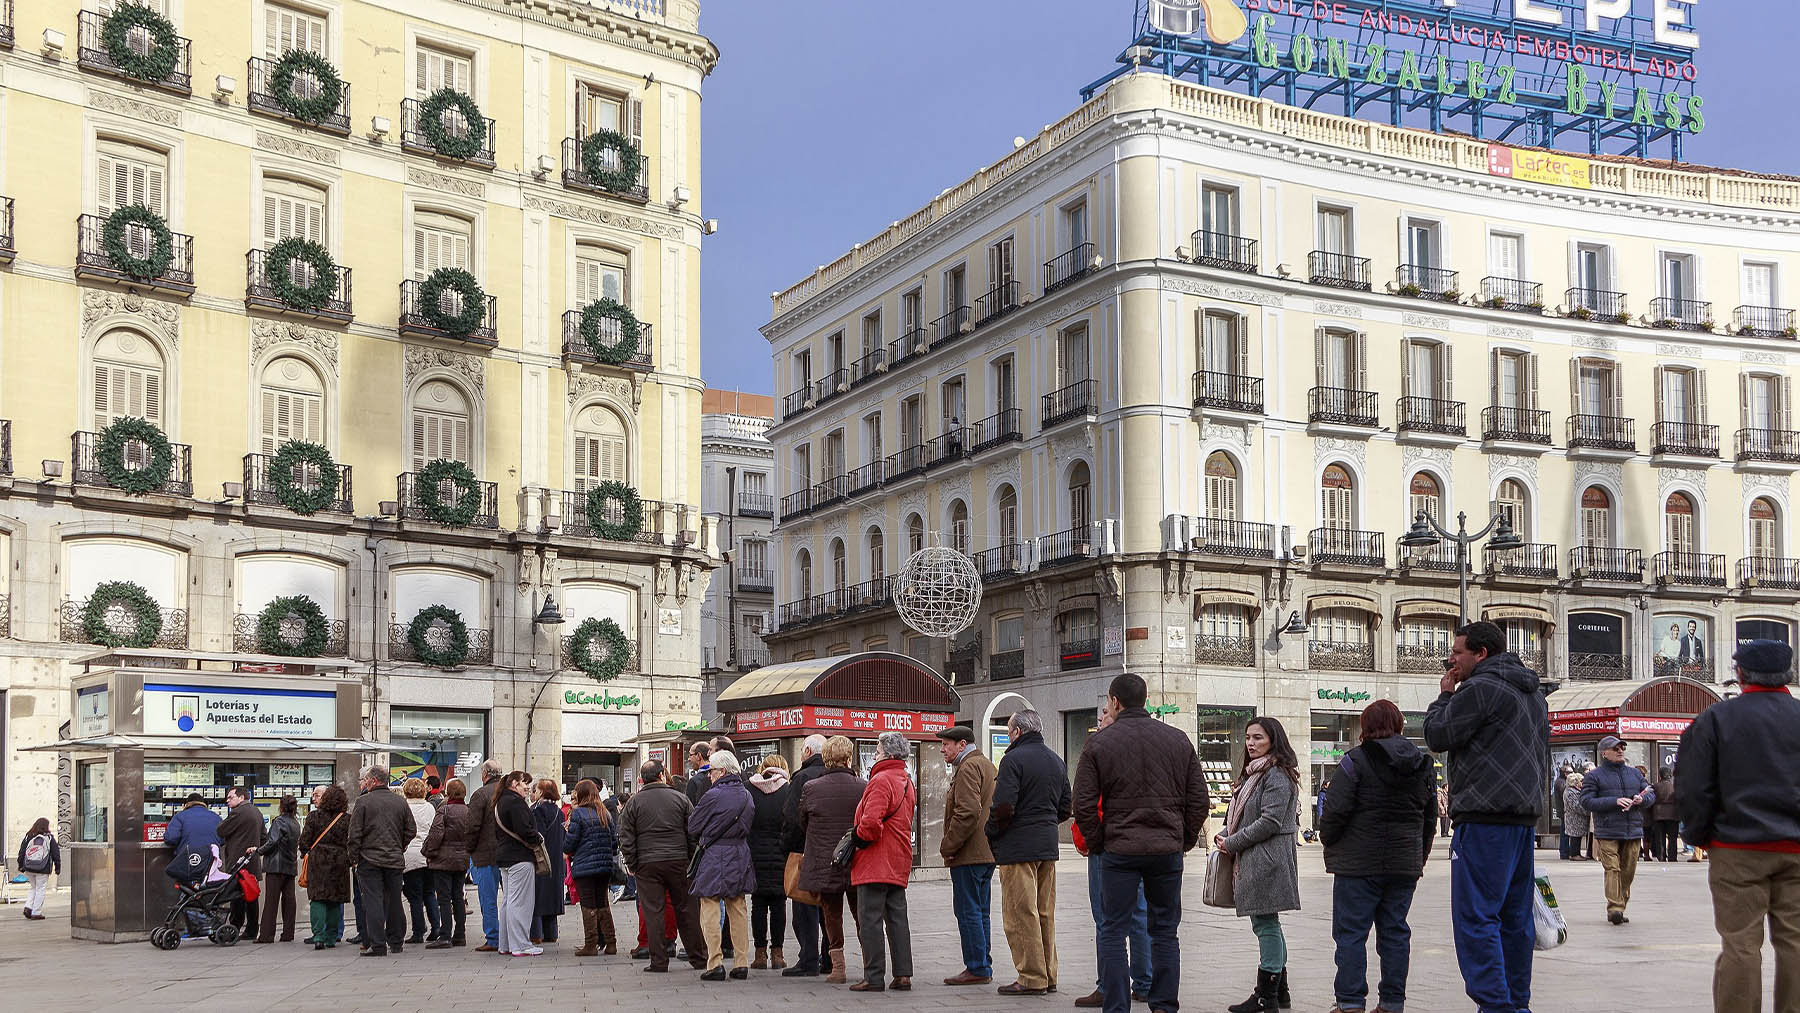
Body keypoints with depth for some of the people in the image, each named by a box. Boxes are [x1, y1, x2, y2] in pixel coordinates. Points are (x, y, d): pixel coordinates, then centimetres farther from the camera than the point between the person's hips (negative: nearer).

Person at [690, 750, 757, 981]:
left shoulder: (713, 796, -14)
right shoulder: (747, 796, 6)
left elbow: (692, 827, -5)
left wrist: (702, 839, 15)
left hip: (715, 858, -6)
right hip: (740, 856, 6)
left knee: (710, 912, -1)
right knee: (738, 911, 11)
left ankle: (715, 964, -5)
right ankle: (741, 964, 11)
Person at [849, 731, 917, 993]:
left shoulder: (882, 780, -14)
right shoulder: (907, 782, 16)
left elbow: (871, 822, -25)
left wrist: (859, 837, -6)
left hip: (875, 863, -9)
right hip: (899, 863, 9)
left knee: (870, 921, -4)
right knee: (897, 919, 10)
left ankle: (874, 976, -3)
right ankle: (903, 975, 9)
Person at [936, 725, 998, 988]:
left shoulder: (968, 768, -13)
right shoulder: (988, 765, 19)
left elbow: (968, 812, -24)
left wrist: (948, 846, -17)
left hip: (969, 855, -10)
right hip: (988, 852, 10)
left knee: (968, 911, -6)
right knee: (980, 911, 14)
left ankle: (977, 969, -6)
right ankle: (984, 966, 17)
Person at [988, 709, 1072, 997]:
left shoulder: (1014, 759, -11)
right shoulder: (1057, 761, 15)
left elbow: (1003, 807, -18)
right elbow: (1066, 807, 16)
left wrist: (991, 838, -4)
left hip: (1018, 846, -8)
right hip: (1048, 845, 8)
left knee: (1020, 914, -4)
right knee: (1045, 914, 13)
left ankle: (1031, 978, -5)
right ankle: (1048, 976, 16)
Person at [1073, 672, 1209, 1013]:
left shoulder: (1099, 743, -4)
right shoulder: (1178, 739, 6)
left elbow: (1084, 804, -6)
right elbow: (1199, 799, 6)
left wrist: (1097, 842, 6)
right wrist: (1185, 841, 15)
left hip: (1119, 851, -3)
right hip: (1168, 850, 3)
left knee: (1113, 932, 5)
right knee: (1165, 931, 12)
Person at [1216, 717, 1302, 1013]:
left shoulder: (1276, 775, -12)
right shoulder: (1253, 773, 19)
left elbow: (1270, 821, -19)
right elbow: (1243, 815, 24)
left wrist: (1232, 843, -12)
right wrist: (1226, 835, 5)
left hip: (1267, 860, -10)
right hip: (1253, 860, 10)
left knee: (1266, 924, -6)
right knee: (1266, 924, 14)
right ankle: (1278, 989, 22)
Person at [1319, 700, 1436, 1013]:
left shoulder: (1356, 761, -11)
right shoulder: (1423, 765, 9)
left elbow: (1336, 811, -14)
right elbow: (1430, 817, 15)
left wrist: (1328, 841, 3)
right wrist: (1420, 857, 23)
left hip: (1359, 861, -5)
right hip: (1405, 864, 6)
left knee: (1350, 932, 0)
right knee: (1395, 931, 11)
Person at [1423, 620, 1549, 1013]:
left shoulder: (1480, 688, -10)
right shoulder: (1533, 693, 21)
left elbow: (1437, 736, -7)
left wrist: (1444, 696, 7)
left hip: (1485, 819, -9)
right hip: (1525, 818, 9)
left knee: (1475, 917, -8)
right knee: (1515, 918, 12)